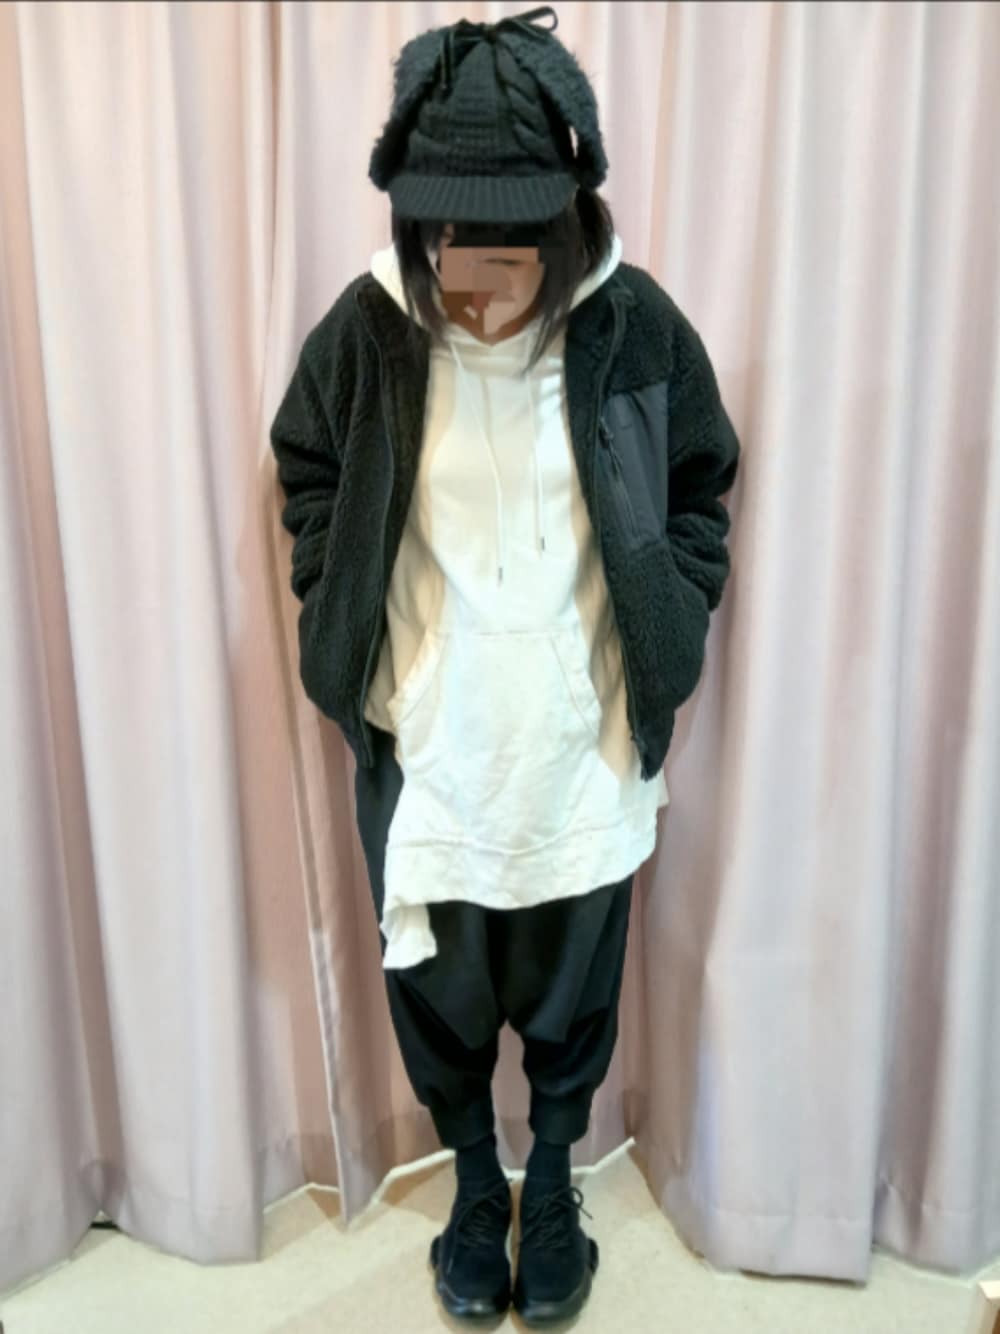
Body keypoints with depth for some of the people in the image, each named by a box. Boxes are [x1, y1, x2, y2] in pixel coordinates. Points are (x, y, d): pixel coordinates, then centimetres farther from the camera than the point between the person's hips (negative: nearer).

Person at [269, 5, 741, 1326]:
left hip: (583, 750, 0)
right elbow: (308, 474, 5)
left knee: (572, 996, 18)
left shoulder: (638, 325, -13)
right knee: (436, 995, 18)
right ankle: (476, 1183, 48)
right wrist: (348, 642, -1)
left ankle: (553, 1181, 49)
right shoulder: (367, 326, -12)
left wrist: (660, 661, -2)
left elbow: (700, 492, 2)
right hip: (423, 752, 1)